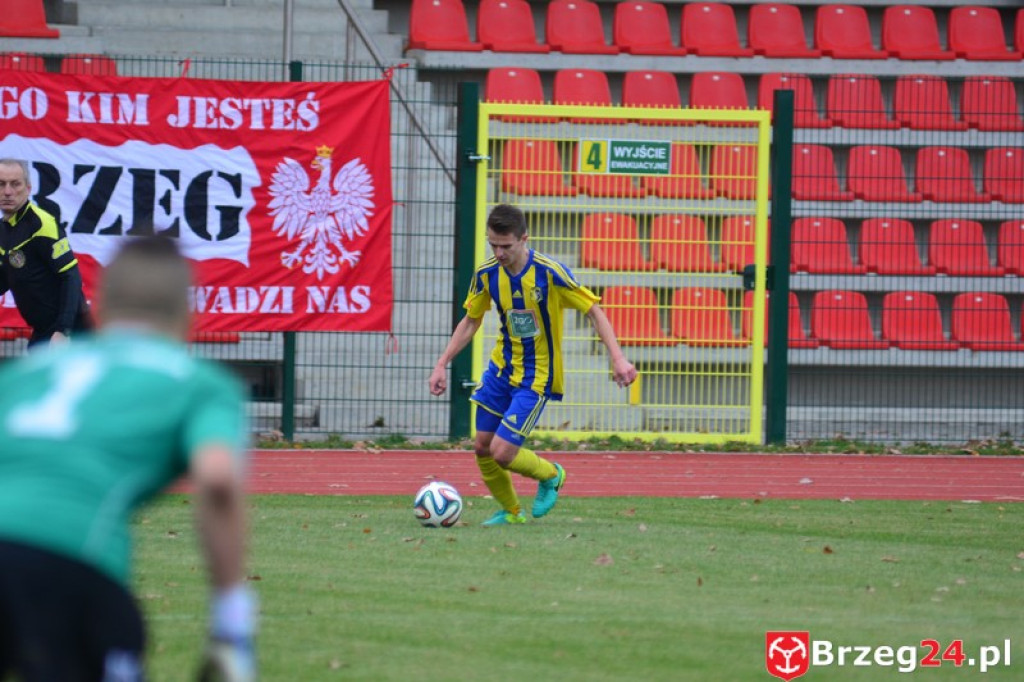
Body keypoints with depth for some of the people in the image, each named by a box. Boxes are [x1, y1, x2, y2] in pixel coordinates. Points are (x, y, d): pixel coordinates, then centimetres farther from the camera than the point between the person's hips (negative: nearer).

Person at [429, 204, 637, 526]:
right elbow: (470, 321, 9)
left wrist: (618, 359, -24)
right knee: (482, 447, 7)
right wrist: (442, 364, 4)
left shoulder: (549, 272, -21)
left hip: (536, 376, -6)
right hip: (501, 367, 6)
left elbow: (594, 312, -15)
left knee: (502, 452, -13)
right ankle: (511, 511, 30)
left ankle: (551, 475, 18)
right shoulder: (487, 274, -6)